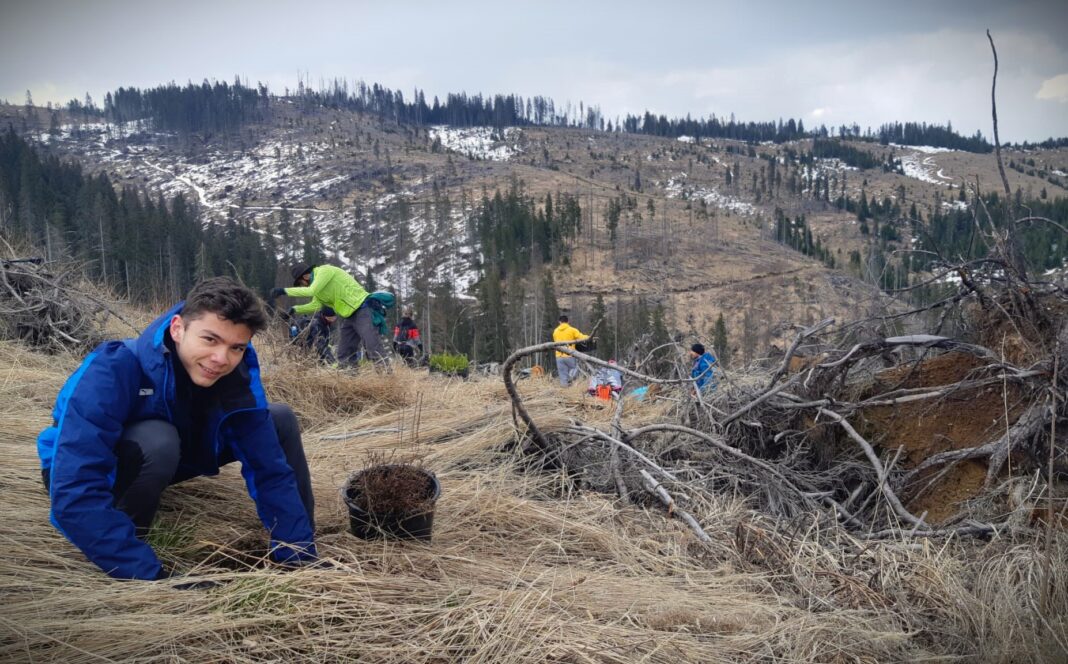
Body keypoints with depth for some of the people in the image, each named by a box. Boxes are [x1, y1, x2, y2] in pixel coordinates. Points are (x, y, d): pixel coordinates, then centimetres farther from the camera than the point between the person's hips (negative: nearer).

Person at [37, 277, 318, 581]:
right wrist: (157, 578, -46)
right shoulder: (113, 371, -36)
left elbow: (271, 468, -17)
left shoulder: (235, 374, -21)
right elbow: (74, 495, -43)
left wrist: (300, 558, -24)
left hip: (164, 462, 5)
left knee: (281, 419, -7)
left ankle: (301, 546, 2)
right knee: (156, 439, -38)